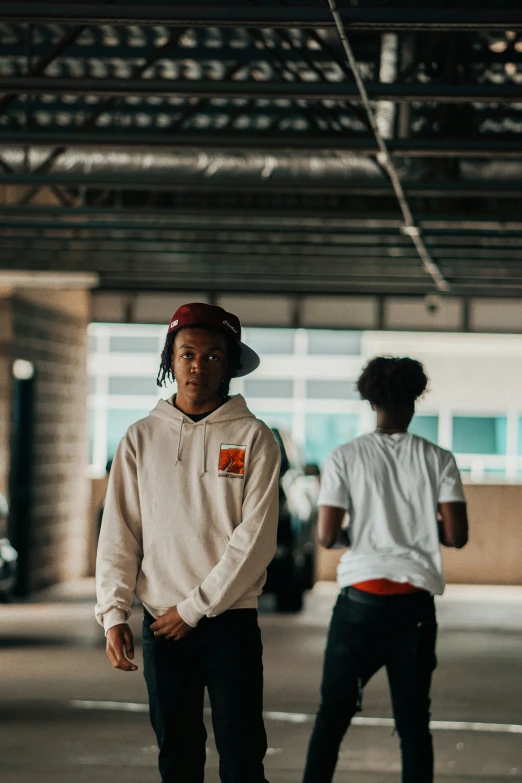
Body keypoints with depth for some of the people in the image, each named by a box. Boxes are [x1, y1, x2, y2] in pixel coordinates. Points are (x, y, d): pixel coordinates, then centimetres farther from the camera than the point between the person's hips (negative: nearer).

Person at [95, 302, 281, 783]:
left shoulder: (253, 438, -2)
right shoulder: (142, 438, 7)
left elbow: (256, 538, -8)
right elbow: (119, 533, 6)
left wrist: (195, 608, -10)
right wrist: (113, 614, -4)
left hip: (231, 621, -2)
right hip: (161, 624, 2)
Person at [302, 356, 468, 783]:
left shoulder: (346, 457, -2)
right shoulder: (438, 459, 0)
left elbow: (326, 536, -6)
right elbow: (457, 536, -4)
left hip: (361, 597, 0)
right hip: (415, 600, 1)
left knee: (333, 713, 9)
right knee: (413, 720, 7)